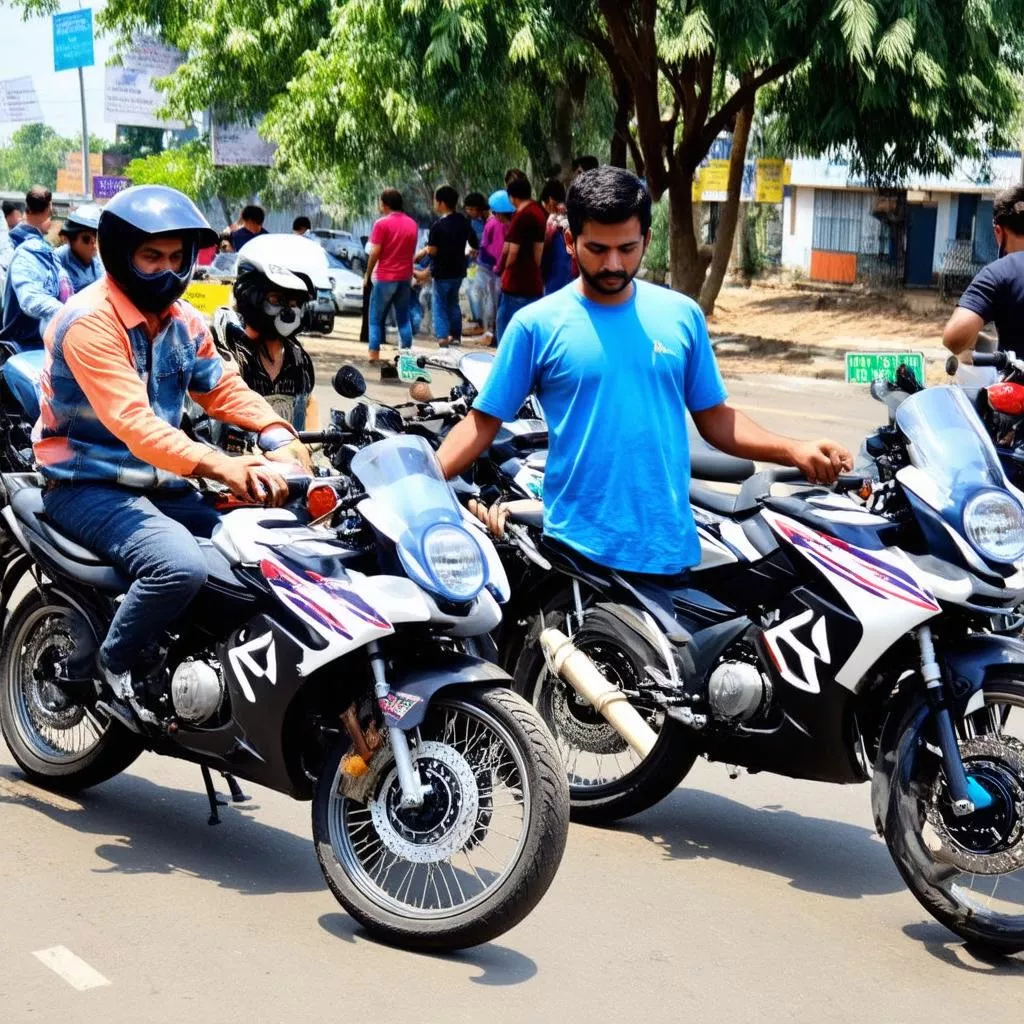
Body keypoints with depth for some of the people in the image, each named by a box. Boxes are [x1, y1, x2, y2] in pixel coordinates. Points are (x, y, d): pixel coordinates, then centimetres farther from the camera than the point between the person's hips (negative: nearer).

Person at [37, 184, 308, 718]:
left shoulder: (183, 322, 9)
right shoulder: (89, 320, -19)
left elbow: (223, 387, 4)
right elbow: (131, 421, -30)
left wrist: (277, 437, -17)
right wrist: (218, 465, -43)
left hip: (157, 481, 8)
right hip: (88, 486, -8)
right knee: (180, 565, -32)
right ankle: (113, 663, -6)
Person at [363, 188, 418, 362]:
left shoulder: (382, 224, -12)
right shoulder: (412, 224, 8)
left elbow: (375, 253, -13)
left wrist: (367, 275, -4)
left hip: (385, 278, -5)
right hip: (405, 277, 5)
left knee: (375, 319, 3)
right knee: (403, 318, 12)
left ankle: (374, 354, -3)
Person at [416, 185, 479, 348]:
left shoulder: (438, 225, -19)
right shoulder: (463, 222, 2)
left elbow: (432, 250, -21)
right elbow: (474, 244, 12)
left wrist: (424, 250, 0)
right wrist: (472, 251, 33)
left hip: (442, 272, -6)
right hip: (458, 270, 6)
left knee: (440, 304, 4)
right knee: (454, 303, 19)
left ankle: (442, 335, -4)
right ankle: (456, 335, 22)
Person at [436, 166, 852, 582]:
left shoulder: (682, 316, 5)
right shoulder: (536, 324, -3)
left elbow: (713, 416, 11)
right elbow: (484, 421, -1)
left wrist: (794, 451, -2)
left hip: (670, 547, 2)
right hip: (579, 547, -2)